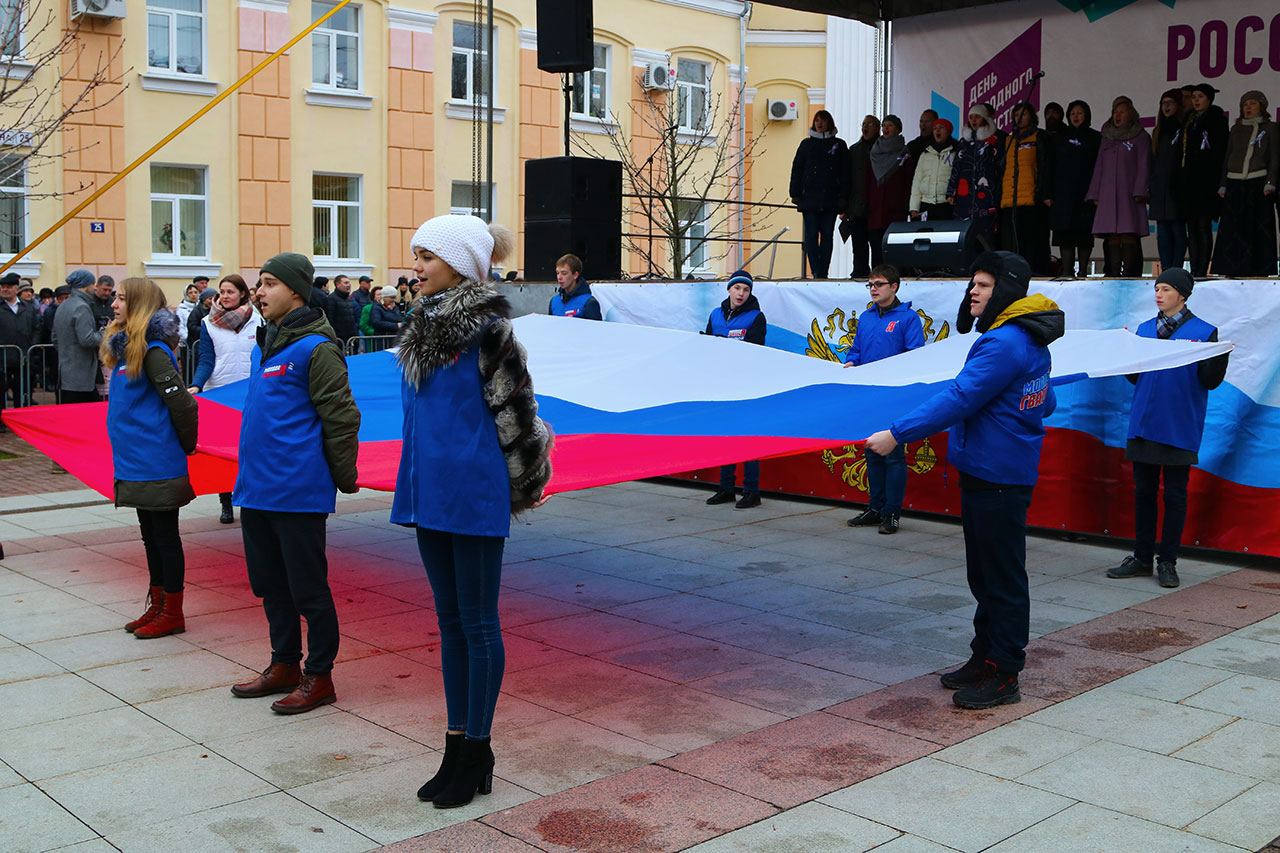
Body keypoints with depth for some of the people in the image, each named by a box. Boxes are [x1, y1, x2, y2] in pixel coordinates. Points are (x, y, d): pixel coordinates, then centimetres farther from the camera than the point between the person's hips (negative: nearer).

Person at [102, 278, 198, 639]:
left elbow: (183, 404, -20)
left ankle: (172, 614, 11)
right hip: (136, 464, 9)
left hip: (158, 466, -9)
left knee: (165, 536, 1)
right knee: (151, 535, 17)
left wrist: (186, 446, -8)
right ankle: (157, 606, 28)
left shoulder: (152, 351, -17)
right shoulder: (125, 348, 12)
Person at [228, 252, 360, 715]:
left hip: (298, 491, -9)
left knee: (307, 587, 0)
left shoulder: (316, 347, -13)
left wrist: (343, 479, -11)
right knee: (270, 585, 17)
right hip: (257, 487, 9)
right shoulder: (265, 345, 15)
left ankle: (319, 677, 12)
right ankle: (285, 665, 30)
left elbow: (342, 417, -14)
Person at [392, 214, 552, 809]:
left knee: (478, 622, 3)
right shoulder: (425, 324, 12)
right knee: (449, 620, 14)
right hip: (429, 490, 8)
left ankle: (476, 753, 14)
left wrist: (521, 486, -2)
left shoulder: (487, 328, -12)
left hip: (474, 494, -8)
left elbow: (514, 412, -9)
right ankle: (457, 744, 24)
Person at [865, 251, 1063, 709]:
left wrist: (897, 434, -26)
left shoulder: (1004, 344, -20)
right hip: (985, 470, 11)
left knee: (1002, 578, -1)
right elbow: (1046, 404, 25)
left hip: (997, 477, -11)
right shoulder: (1030, 342, 13)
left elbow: (958, 398, -26)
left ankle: (1004, 676, 8)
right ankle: (985, 658, 28)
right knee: (985, 574, 18)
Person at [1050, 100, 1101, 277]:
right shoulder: (1060, 138, 15)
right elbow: (1051, 167, 10)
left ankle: (1082, 271, 2)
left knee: (1084, 233, -2)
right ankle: (1067, 272, -5)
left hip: (1085, 194, -1)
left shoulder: (1096, 138, 10)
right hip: (1063, 193, 1)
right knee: (1065, 232, -5)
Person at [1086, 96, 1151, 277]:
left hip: (1129, 194, -4)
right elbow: (1099, 167, 20)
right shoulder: (1107, 138, 21)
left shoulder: (1140, 137, 8)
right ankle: (1114, 275, -4)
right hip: (1107, 194, 4)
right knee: (1112, 237, -3)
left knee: (1129, 235, -13)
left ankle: (1129, 274, -16)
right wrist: (1094, 194, 11)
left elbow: (1143, 166, 1)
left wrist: (1139, 192, -10)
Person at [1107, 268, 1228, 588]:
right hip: (1144, 424, 4)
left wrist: (1220, 355, -23)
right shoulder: (1145, 329, 12)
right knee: (1143, 492, 9)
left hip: (1179, 428, -4)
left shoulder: (1204, 332, -2)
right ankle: (1142, 558, 17)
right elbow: (1134, 377, 12)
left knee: (1175, 495, 3)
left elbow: (1210, 381, -7)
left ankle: (1167, 561, 11)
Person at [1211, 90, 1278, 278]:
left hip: (1258, 183, -3)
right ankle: (1234, 269, 0)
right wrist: (1223, 185, 8)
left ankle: (1261, 269, -4)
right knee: (1232, 228, -3)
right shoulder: (1236, 129, 17)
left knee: (1259, 227, -6)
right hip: (1235, 183, 3)